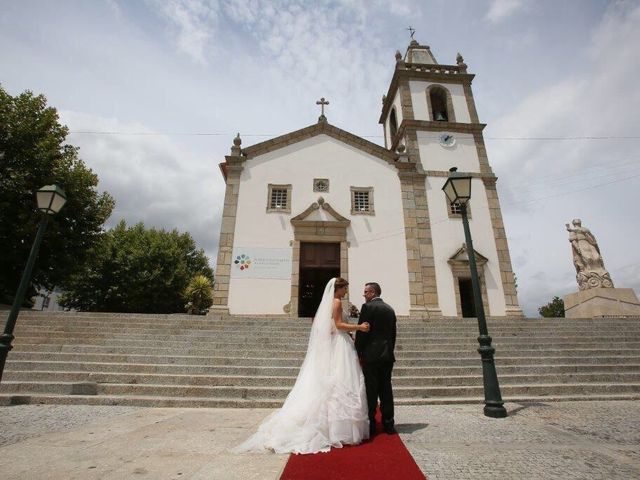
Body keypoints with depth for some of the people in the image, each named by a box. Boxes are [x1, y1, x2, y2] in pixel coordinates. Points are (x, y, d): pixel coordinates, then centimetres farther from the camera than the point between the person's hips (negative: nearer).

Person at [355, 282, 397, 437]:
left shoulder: (368, 307, -10)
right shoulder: (390, 309, 12)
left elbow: (361, 332, -12)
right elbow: (393, 334, 15)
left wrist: (357, 353, -4)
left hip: (371, 355, -6)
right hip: (387, 355, 7)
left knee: (371, 391, 1)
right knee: (386, 389, 12)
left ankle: (370, 425, 8)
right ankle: (388, 424, 19)